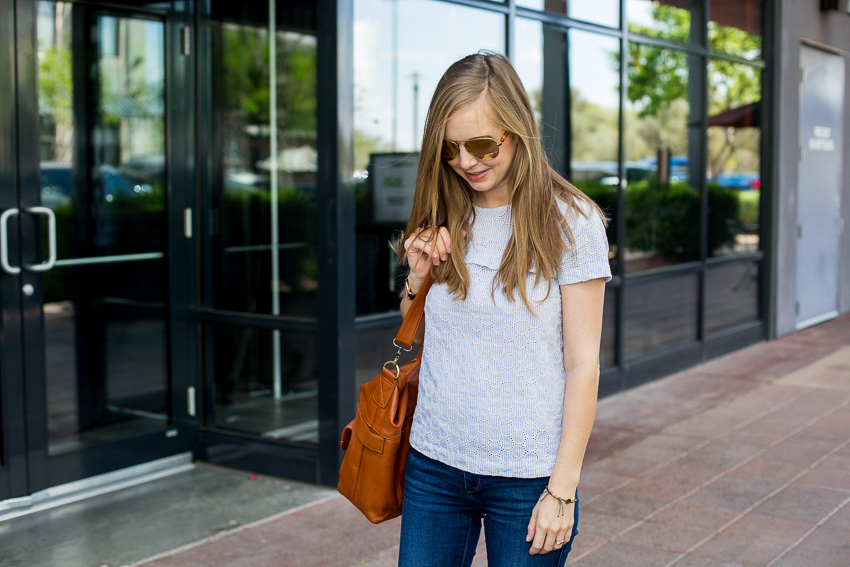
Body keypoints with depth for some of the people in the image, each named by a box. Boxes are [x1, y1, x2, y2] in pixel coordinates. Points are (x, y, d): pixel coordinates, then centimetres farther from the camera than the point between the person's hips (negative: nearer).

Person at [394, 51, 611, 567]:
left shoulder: (571, 221, -8)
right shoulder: (442, 221, 6)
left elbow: (583, 364, -9)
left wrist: (563, 489, -12)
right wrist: (417, 280, -4)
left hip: (527, 475, -4)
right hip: (434, 465, 4)